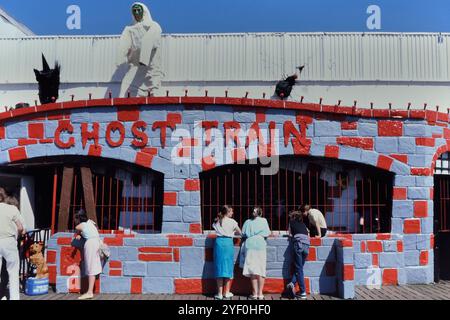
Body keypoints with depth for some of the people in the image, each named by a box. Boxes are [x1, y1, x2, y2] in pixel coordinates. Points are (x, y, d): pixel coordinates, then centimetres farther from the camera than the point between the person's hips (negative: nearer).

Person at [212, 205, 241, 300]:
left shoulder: (217, 221, 9)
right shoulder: (232, 221, 1)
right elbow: (240, 233, 9)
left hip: (219, 242, 3)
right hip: (228, 242, -3)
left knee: (219, 267, 5)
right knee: (228, 267, 7)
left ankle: (220, 293, 7)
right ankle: (227, 293, 12)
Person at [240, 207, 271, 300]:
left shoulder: (247, 222, 15)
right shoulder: (263, 220, 12)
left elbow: (243, 234, 13)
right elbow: (267, 233, 10)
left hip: (249, 246, 1)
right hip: (260, 245, -1)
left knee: (253, 271, 2)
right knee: (261, 270, 2)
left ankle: (255, 293, 2)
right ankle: (260, 293, 0)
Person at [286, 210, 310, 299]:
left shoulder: (292, 222, 20)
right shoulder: (303, 224, 29)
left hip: (298, 243, -3)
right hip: (307, 245, 4)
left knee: (299, 269, -2)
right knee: (299, 268, 10)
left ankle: (303, 292, -9)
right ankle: (292, 283, -12)